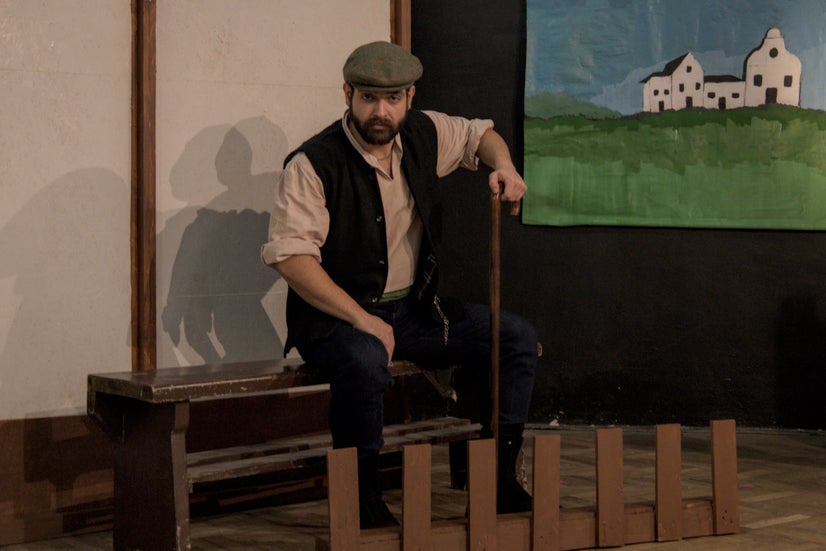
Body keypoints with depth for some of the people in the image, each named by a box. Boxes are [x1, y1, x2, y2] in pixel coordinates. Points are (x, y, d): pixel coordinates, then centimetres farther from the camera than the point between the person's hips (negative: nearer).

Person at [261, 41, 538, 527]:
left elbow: (479, 134, 23)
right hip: (334, 317, -6)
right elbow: (290, 255, -24)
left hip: (414, 308, 7)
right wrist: (361, 318, -30)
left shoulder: (424, 134, 1)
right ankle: (364, 500, -21)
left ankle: (500, 477, 1)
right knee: (367, 360, -40)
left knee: (518, 337, -5)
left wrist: (504, 167, -1)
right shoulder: (312, 165, -18)